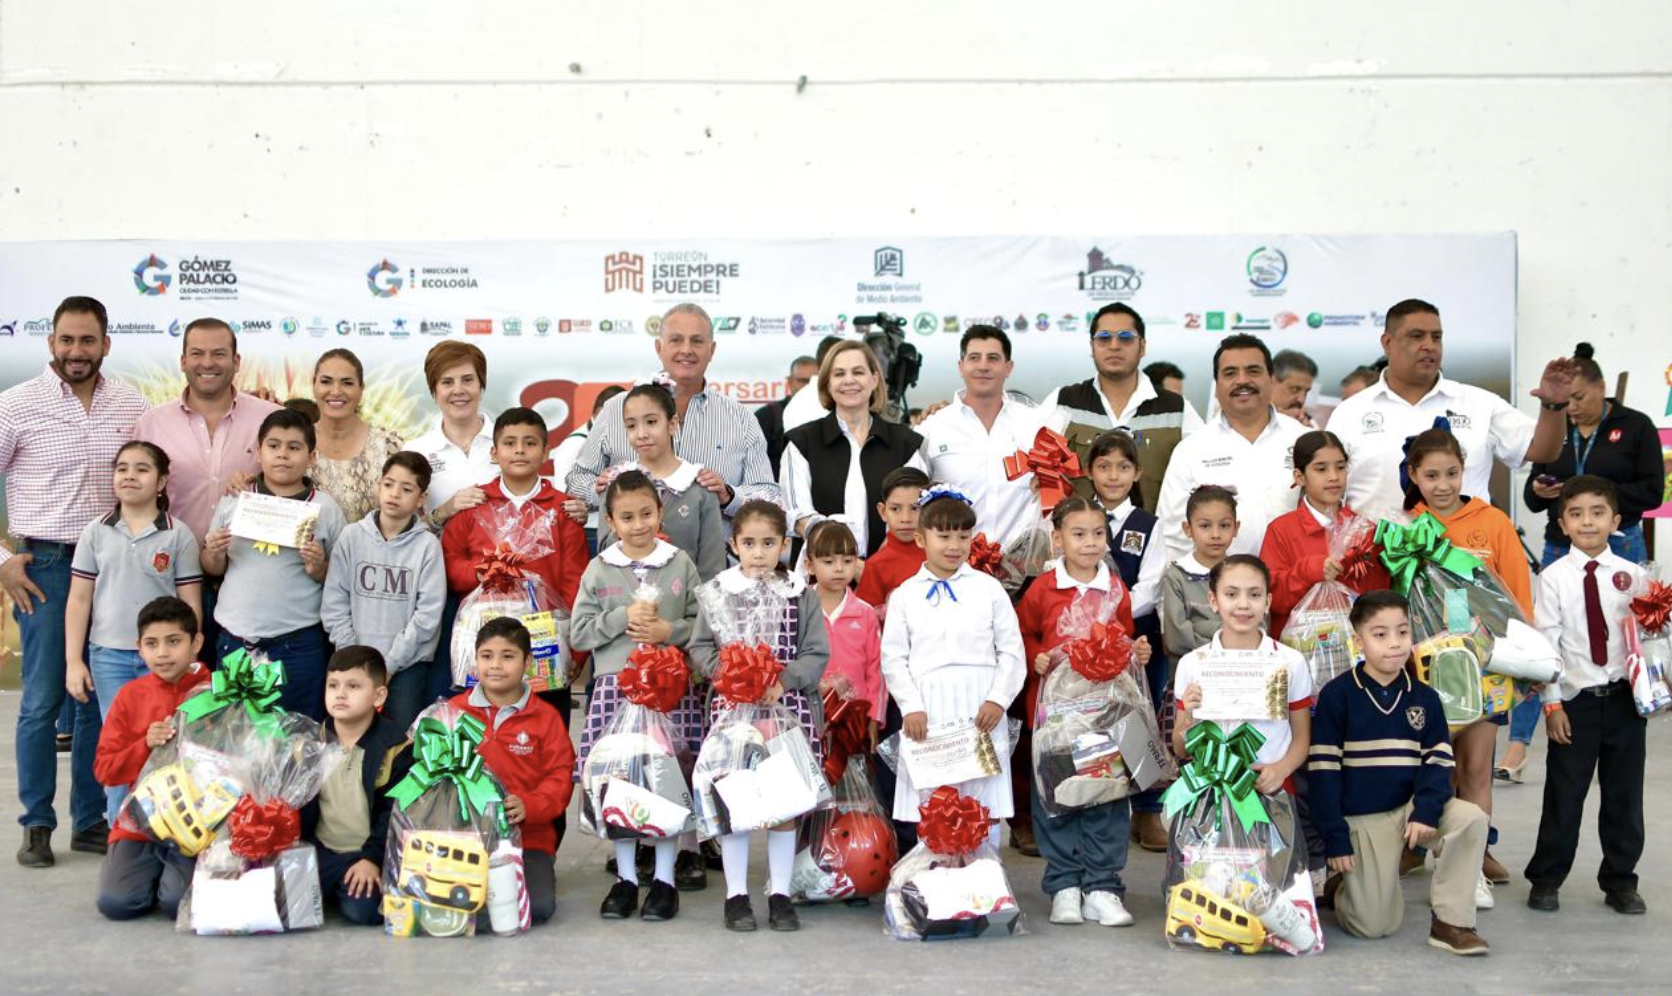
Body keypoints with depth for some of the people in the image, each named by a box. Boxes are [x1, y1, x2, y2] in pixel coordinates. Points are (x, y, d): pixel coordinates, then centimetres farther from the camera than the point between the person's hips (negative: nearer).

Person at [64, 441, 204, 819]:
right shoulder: (96, 532, 5)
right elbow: (79, 599, 6)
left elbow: (190, 604, 1)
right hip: (109, 656, 2)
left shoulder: (178, 535, -1)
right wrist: (73, 661, 2)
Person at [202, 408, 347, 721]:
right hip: (234, 641, 2)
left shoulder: (325, 508, 0)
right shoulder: (233, 501, 6)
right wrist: (214, 554, -8)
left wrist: (318, 569, -16)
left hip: (297, 646, -2)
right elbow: (212, 569, 13)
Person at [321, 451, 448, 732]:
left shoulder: (427, 545, -5)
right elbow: (334, 603, 1)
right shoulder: (352, 536, 2)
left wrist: (389, 663, -9)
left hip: (409, 662, -2)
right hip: (356, 661, 2)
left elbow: (428, 613, -9)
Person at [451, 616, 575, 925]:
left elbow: (560, 778, -1)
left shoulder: (545, 717, 3)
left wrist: (528, 806, -20)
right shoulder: (454, 710, 7)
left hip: (529, 838, -1)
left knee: (538, 906, -21)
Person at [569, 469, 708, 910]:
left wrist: (670, 631, -9)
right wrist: (623, 618, -7)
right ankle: (625, 877, 14)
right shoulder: (599, 569, 8)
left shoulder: (680, 563, 7)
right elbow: (579, 633, 4)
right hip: (616, 684, 1)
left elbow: (704, 623, 7)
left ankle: (666, 877, 10)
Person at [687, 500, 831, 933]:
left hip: (788, 706, 1)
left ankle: (779, 893, 16)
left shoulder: (801, 594, 2)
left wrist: (784, 680, -15)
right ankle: (736, 894, 14)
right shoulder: (717, 591, 2)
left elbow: (817, 654, 0)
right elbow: (700, 647, 3)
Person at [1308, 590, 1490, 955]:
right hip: (1361, 820, -3)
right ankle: (1340, 884, 28)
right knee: (1374, 926, -7)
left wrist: (1426, 812, -19)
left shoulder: (1425, 698, 3)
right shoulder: (1336, 695, -8)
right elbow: (1322, 770, -8)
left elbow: (1438, 761, 0)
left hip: (1410, 808, 4)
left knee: (1471, 818, -25)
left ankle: (1450, 921, -10)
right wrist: (1335, 838, -12)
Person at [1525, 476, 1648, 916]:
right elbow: (1546, 642, -5)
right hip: (1575, 699, -2)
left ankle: (1620, 881, 23)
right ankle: (1546, 879, 16)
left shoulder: (1632, 575, 3)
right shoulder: (1553, 578, -2)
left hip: (1625, 697, 2)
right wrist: (1552, 703, -8)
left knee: (1624, 793, 9)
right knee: (1564, 793, 3)